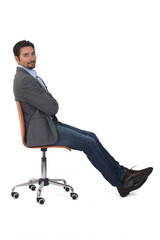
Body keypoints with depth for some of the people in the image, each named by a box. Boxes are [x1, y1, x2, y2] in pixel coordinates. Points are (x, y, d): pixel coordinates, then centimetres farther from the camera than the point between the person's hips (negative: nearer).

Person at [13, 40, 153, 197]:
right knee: (88, 143, -14)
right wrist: (53, 104, 2)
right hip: (41, 131, -10)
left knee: (91, 136, 1)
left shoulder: (30, 75, 15)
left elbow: (49, 101, 20)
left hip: (50, 123, 10)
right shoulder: (23, 80, -20)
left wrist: (51, 104, -3)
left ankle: (123, 173, 1)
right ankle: (120, 183, -4)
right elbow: (52, 107, -21)